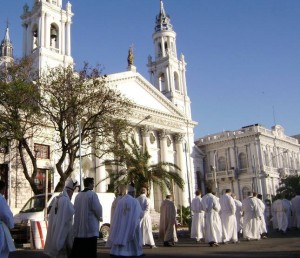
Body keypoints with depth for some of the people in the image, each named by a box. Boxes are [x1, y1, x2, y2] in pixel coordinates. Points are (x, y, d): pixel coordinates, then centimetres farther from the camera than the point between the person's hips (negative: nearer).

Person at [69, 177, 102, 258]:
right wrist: (99, 217, 9)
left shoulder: (78, 195, 9)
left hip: (79, 229, 6)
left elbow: (75, 210, 14)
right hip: (90, 227, -6)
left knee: (77, 251, 9)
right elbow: (97, 209, -11)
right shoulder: (92, 194, -10)